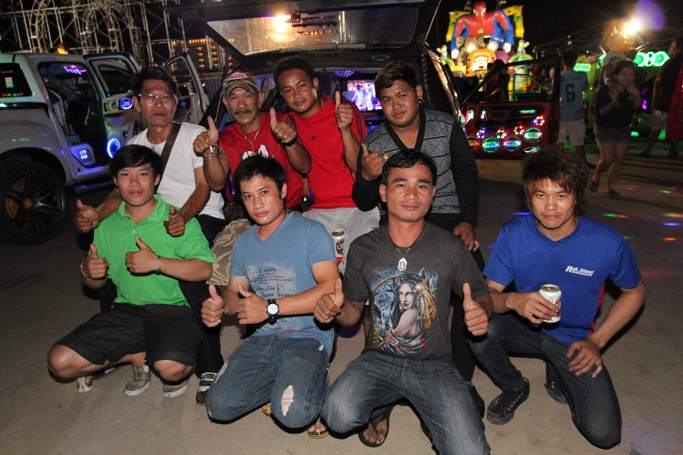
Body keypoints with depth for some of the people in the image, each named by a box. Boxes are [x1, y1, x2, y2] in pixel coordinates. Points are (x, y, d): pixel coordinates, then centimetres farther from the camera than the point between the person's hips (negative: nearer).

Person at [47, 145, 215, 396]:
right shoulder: (106, 226, 11)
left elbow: (206, 269, -18)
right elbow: (96, 284, 19)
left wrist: (157, 263, -25)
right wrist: (88, 272, -5)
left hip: (173, 309, -5)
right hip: (125, 310, 5)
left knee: (171, 368, -31)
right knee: (60, 361, -8)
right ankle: (139, 356, 10)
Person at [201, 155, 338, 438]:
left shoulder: (311, 232, -8)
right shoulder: (243, 243, 14)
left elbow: (330, 289, -18)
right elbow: (234, 292, 18)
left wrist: (270, 308, -20)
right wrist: (220, 306, -7)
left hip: (308, 336, -6)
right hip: (264, 338, 6)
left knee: (292, 413, -27)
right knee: (218, 406, -10)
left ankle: (318, 386, 8)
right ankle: (283, 383, 14)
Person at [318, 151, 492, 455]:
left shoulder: (451, 248, -7)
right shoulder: (362, 249, -2)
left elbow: (482, 296, 7)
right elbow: (354, 312, 8)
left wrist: (481, 311, -18)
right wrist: (336, 310, -16)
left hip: (434, 364, -1)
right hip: (378, 360, 1)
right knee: (339, 416, -26)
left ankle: (432, 413, 15)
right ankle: (380, 406, 11)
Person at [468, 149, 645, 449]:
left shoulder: (607, 243, -18)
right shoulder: (513, 234, -16)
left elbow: (634, 292, 1)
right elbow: (488, 293, -13)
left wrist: (597, 340, -7)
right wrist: (513, 300, -37)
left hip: (574, 339, 0)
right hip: (525, 327, 1)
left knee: (604, 435, -16)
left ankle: (559, 376, 18)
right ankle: (514, 388, 3)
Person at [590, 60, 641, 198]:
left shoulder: (632, 90, -8)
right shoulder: (604, 90, -20)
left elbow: (637, 108, -10)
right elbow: (600, 112, -20)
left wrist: (637, 96, -27)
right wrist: (613, 102, -36)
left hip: (622, 129, 4)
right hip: (604, 128, -4)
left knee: (619, 160, 4)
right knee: (607, 159, -10)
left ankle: (610, 187, 16)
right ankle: (596, 177, 20)